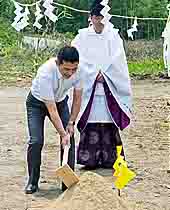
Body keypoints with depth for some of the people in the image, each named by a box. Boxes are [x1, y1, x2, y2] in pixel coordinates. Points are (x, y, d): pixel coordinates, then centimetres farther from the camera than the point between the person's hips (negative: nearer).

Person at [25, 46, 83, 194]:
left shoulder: (78, 70, -26)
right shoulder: (46, 73, -40)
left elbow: (77, 98, -9)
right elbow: (51, 110, -36)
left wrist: (71, 123, -12)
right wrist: (63, 134, -35)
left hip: (60, 101, 4)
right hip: (38, 102, -4)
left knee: (70, 139, -8)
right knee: (36, 141, -15)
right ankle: (32, 182, 1)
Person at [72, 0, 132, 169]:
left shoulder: (113, 36, 5)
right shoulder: (83, 37, 3)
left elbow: (117, 59, -1)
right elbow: (79, 58, -3)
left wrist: (103, 73, -10)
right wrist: (95, 74, -11)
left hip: (109, 85, 1)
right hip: (88, 84, -1)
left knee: (109, 121, 1)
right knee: (91, 121, -2)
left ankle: (109, 158, 7)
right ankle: (90, 159, 3)